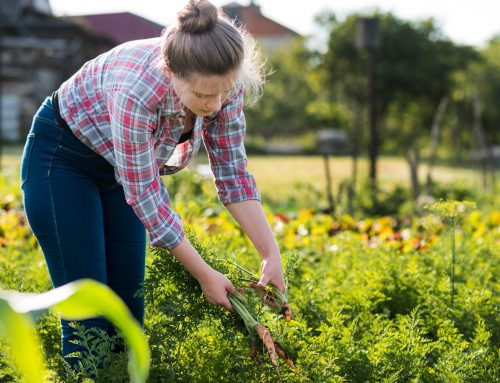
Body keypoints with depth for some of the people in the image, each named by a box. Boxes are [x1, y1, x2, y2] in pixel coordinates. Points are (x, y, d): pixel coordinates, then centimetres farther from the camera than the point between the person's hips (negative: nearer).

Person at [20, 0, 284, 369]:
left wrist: (271, 252, -19)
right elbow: (144, 193, -31)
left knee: (129, 303, 6)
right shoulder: (136, 90, -40)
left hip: (121, 167, 6)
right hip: (62, 158, -5)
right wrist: (204, 275, -25)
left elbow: (232, 170, -11)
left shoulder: (221, 84, -23)